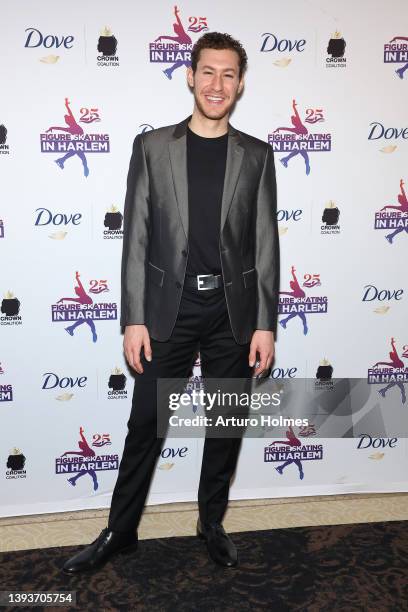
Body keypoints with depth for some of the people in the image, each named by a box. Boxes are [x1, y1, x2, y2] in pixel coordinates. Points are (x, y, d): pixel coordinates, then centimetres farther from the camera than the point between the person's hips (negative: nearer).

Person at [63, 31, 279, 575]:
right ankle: (119, 530, 26)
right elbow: (137, 238, -1)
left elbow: (265, 244, 2)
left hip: (233, 311, 1)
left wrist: (265, 325, -3)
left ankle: (212, 523, 33)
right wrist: (134, 320, -7)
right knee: (146, 424, 7)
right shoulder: (152, 146, 2)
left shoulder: (256, 155, 4)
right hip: (168, 309, -1)